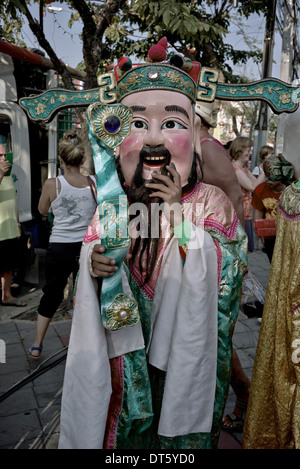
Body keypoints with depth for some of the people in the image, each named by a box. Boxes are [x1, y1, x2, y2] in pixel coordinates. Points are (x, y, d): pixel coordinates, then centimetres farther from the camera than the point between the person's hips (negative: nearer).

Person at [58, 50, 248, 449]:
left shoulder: (211, 203, -11)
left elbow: (226, 277, -21)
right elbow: (89, 292, 5)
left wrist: (178, 215, -23)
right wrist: (94, 266, -19)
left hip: (186, 352, -2)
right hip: (125, 353, 2)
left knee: (180, 427, 17)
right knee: (127, 429, 19)